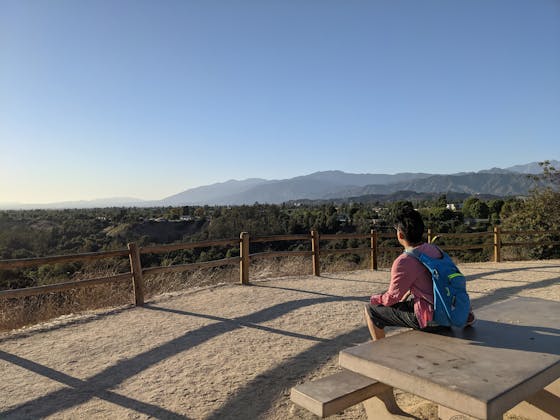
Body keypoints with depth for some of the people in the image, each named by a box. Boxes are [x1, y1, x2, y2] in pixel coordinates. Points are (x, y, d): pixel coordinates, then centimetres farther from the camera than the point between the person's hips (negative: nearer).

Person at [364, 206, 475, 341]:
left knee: (371, 310, 0)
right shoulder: (434, 249, 3)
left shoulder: (404, 262, -20)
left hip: (432, 319, -8)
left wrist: (374, 299, 9)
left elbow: (392, 298, -9)